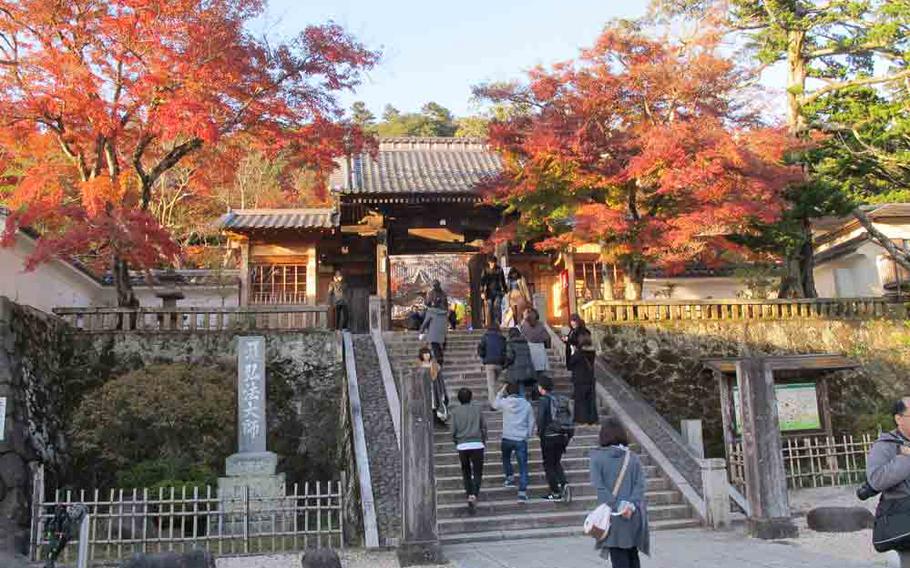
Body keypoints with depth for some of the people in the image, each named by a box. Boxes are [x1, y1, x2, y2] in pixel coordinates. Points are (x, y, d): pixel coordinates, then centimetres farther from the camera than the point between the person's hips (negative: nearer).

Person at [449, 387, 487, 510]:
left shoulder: (455, 411, 1)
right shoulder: (477, 409, 3)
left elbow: (453, 431, 0)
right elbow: (484, 427, 5)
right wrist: (484, 441, 19)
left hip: (462, 445, 1)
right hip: (477, 444, 0)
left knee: (466, 472, 16)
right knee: (477, 472, 2)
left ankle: (469, 494, 11)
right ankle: (474, 494, -18)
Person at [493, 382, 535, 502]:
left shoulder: (505, 402, -6)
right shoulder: (526, 404, 0)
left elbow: (495, 405, 17)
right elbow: (531, 422, 5)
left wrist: (501, 392, 19)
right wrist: (529, 435, 19)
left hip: (507, 439, 0)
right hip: (521, 439, 0)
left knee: (506, 458, 30)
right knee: (523, 466, 1)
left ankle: (510, 478, 38)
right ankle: (522, 492, -6)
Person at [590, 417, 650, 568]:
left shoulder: (597, 456, -5)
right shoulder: (632, 457, 4)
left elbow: (598, 485, -14)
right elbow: (640, 484, -5)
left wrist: (617, 505, -14)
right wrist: (631, 504, -12)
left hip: (613, 516, -3)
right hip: (633, 514, 3)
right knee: (632, 554, 17)